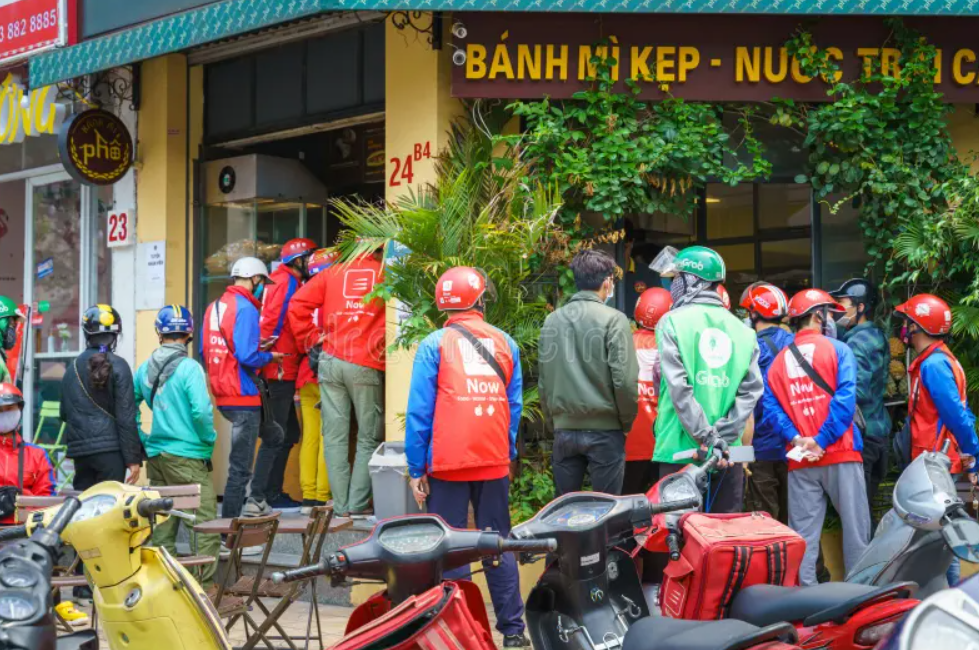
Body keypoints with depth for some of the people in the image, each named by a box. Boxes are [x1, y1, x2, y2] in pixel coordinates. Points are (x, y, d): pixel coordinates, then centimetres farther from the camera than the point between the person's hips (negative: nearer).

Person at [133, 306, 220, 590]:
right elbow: (201, 412, -20)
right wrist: (209, 441, -4)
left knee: (162, 527, 13)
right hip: (187, 457, -7)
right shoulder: (189, 368, -12)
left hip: (156, 455, 7)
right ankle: (206, 585, -5)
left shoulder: (145, 369, 8)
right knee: (206, 526, -3)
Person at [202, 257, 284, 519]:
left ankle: (257, 498, 22)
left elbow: (205, 351, 19)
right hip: (243, 397, -9)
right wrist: (270, 357, -3)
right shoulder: (245, 308, -15)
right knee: (240, 466, -4)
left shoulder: (214, 307, 12)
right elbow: (247, 356, -23)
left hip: (222, 396, 9)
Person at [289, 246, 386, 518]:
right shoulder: (387, 273, 3)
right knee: (369, 438, 6)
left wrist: (312, 337, 10)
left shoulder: (333, 272, 10)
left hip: (331, 360, 3)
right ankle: (358, 503, 2)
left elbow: (297, 305, 5)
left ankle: (341, 505, 6)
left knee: (334, 436, 6)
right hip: (367, 366, -3)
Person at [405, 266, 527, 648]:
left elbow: (419, 410, -6)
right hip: (495, 462, 3)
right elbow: (514, 406, 8)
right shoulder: (505, 343, 5)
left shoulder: (435, 345, -4)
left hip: (448, 463, -3)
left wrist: (416, 469, -2)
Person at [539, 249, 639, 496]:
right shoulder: (613, 320, -9)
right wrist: (626, 422, 1)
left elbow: (543, 381, 7)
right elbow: (625, 380, -13)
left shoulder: (551, 321, 5)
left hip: (564, 429, 4)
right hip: (604, 429, -4)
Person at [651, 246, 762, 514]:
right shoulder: (741, 329, 9)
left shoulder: (672, 322, -2)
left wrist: (706, 437, -11)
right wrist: (723, 436, -4)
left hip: (681, 450, -3)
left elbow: (679, 388, -12)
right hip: (728, 453, 4)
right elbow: (751, 389, 0)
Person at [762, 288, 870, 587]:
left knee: (803, 536, 5)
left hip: (799, 461, 4)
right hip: (840, 454, -4)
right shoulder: (837, 349, -2)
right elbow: (844, 399, -14)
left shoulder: (778, 361, 11)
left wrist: (796, 438, -7)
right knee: (855, 528, 4)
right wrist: (823, 440, -13)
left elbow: (771, 407, -1)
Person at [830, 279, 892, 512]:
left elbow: (855, 391, -25)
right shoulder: (875, 336, 16)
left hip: (861, 435, -10)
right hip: (877, 430, 10)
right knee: (866, 505, 16)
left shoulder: (859, 341, -15)